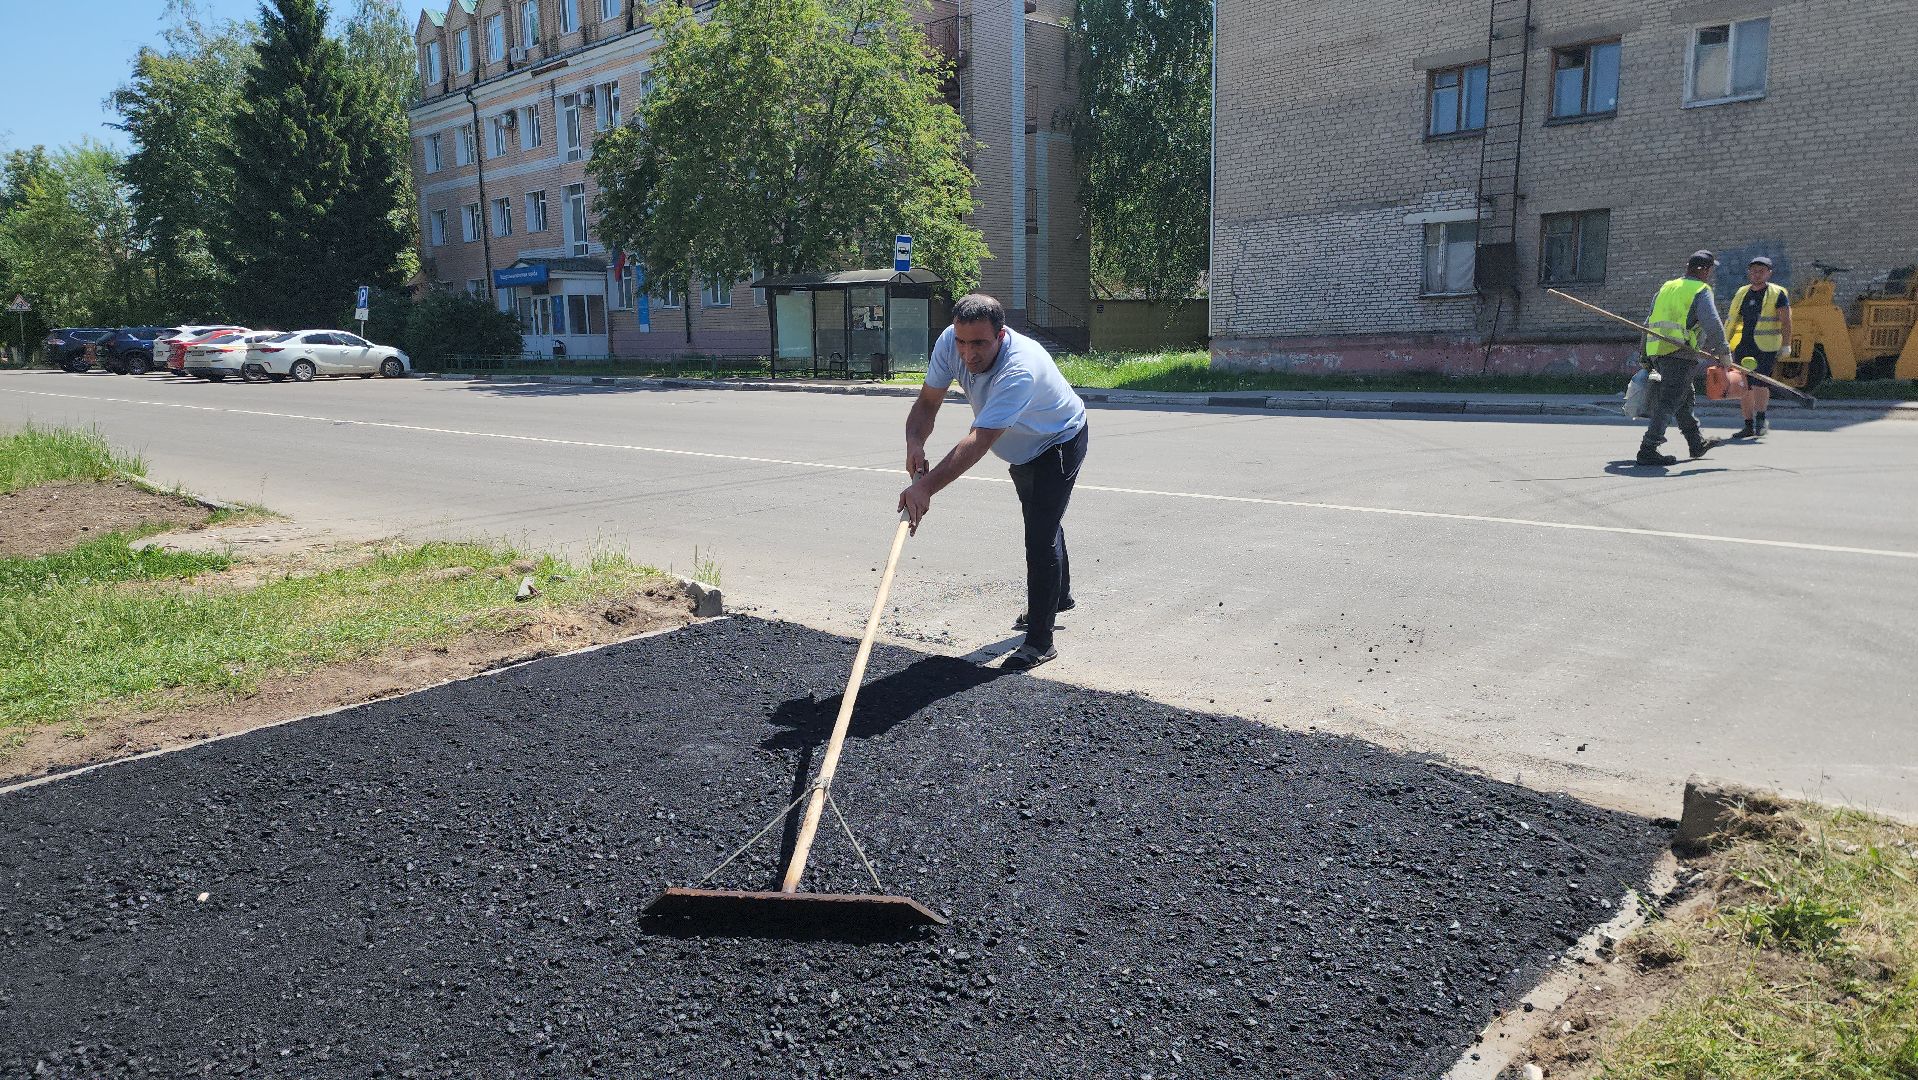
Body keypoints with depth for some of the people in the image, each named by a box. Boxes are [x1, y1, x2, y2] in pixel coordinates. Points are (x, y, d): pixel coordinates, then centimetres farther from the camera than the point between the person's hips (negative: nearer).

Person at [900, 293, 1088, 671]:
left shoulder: (1020, 369, -45)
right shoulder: (950, 342, -25)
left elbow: (979, 441, -54)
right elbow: (927, 402, -17)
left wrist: (926, 488, -62)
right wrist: (914, 441, -39)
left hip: (1060, 443, -8)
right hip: (1022, 448, 8)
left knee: (1042, 535, -16)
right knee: (1039, 524, 25)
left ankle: (1040, 641, -6)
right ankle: (1059, 596, 49)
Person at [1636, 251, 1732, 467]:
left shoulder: (1667, 287, 19)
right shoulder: (1701, 290, -3)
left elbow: (1649, 324, 20)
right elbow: (1713, 325, -14)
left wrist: (1645, 357, 23)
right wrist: (1723, 352, -3)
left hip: (1655, 352, 8)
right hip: (1680, 354, -8)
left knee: (1685, 398, 22)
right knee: (1669, 403, -9)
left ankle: (1697, 442, 34)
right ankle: (1648, 450, -15)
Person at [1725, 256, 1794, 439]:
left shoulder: (1777, 294, -1)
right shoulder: (1741, 293, 14)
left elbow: (1786, 322, -5)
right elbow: (1733, 321, 20)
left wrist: (1786, 346, -12)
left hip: (1766, 347, -5)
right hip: (1744, 346, 5)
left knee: (1760, 382, -15)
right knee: (1746, 386, 5)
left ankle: (1761, 420, -1)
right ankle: (1749, 425, 11)